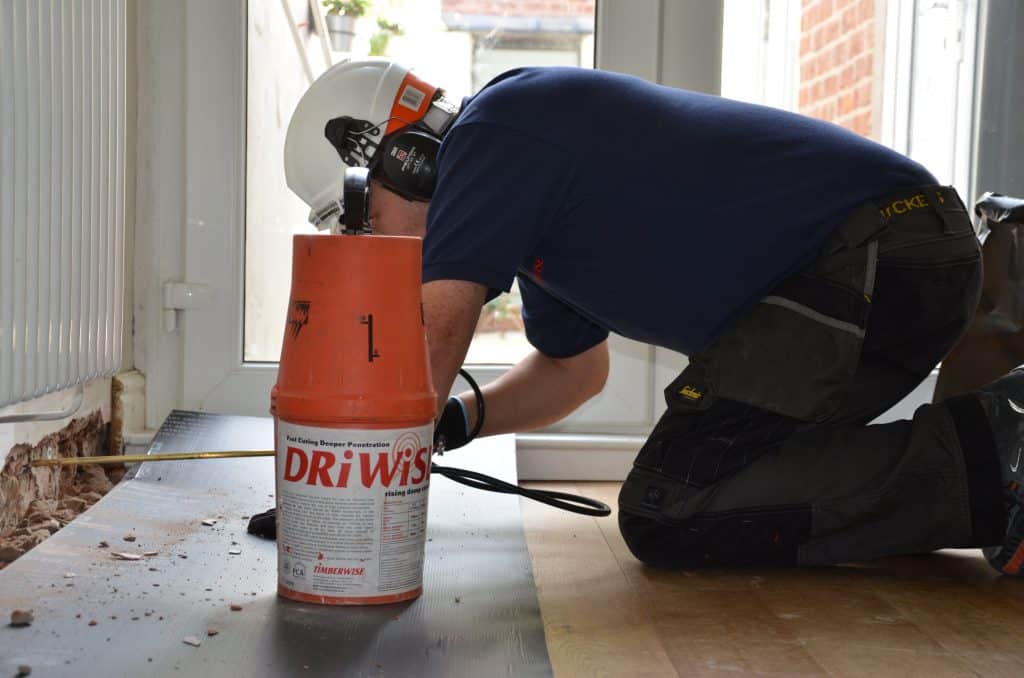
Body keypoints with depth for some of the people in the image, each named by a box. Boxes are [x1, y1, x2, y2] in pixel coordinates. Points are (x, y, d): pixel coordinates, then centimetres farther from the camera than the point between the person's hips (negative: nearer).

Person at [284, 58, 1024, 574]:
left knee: (664, 519, -12)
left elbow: (437, 330, -11)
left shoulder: (489, 133, -6)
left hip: (874, 258, -10)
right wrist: (453, 423, 17)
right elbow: (575, 369, 32)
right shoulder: (531, 208, 23)